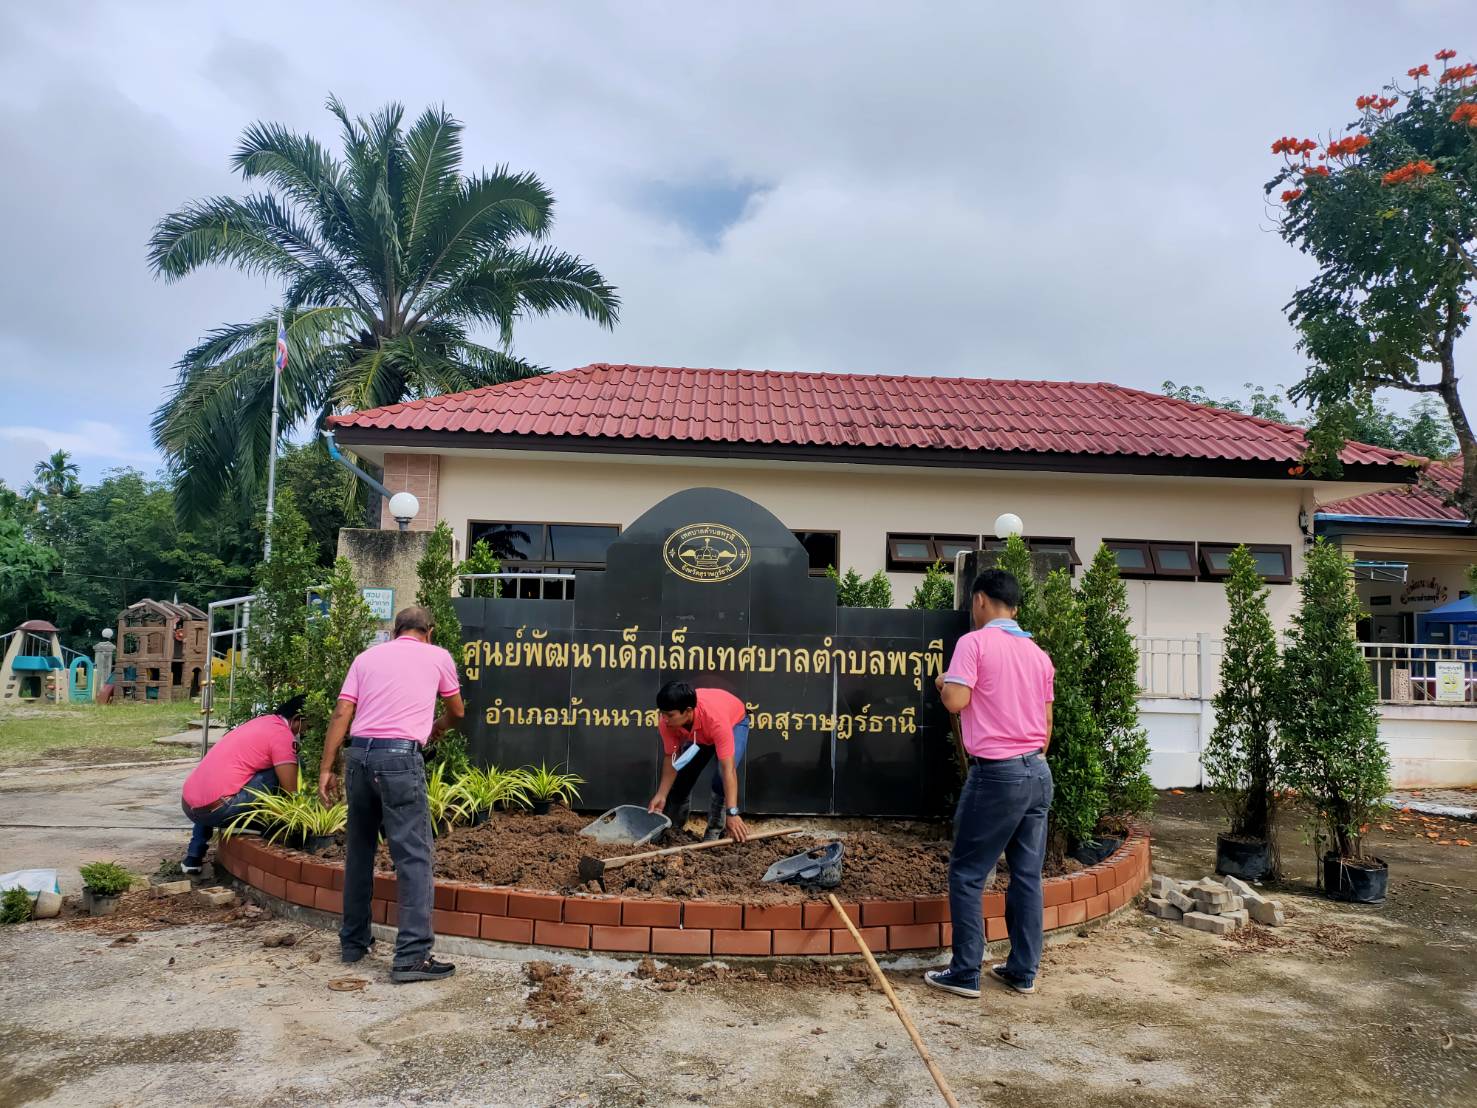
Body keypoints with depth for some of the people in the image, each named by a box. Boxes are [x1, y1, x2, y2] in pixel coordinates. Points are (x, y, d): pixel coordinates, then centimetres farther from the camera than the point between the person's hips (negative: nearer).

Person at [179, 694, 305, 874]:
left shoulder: (260, 722, 21)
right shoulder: (282, 734, -6)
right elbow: (290, 793, -6)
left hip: (188, 805, 9)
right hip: (215, 809, -9)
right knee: (276, 773, -4)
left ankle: (193, 857, 28)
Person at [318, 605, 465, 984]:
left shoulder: (367, 656, 18)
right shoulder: (438, 656, 12)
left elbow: (341, 713, 8)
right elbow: (457, 712, 25)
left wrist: (326, 769, 10)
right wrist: (437, 727, 46)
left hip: (359, 753, 5)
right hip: (400, 756, -4)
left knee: (359, 851, 17)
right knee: (414, 855, -3)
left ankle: (353, 941, 27)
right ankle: (412, 956, -6)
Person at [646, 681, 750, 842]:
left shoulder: (716, 719, -47)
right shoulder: (666, 722, -33)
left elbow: (728, 769, -48)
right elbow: (671, 758, -18)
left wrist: (732, 812, -53)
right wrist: (661, 796, -25)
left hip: (734, 723, -4)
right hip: (698, 733, 4)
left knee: (721, 778, -25)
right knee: (680, 779, 0)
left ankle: (714, 833, -8)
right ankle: (674, 830, 24)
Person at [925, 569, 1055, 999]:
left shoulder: (975, 642, -9)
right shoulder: (1038, 653, 12)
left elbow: (956, 701, -18)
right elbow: (1047, 722, 16)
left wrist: (944, 683, 4)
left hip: (997, 773, -7)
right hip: (1039, 771, 7)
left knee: (967, 875, 3)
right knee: (1027, 875, 12)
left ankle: (966, 974, 6)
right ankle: (1023, 971, 19)